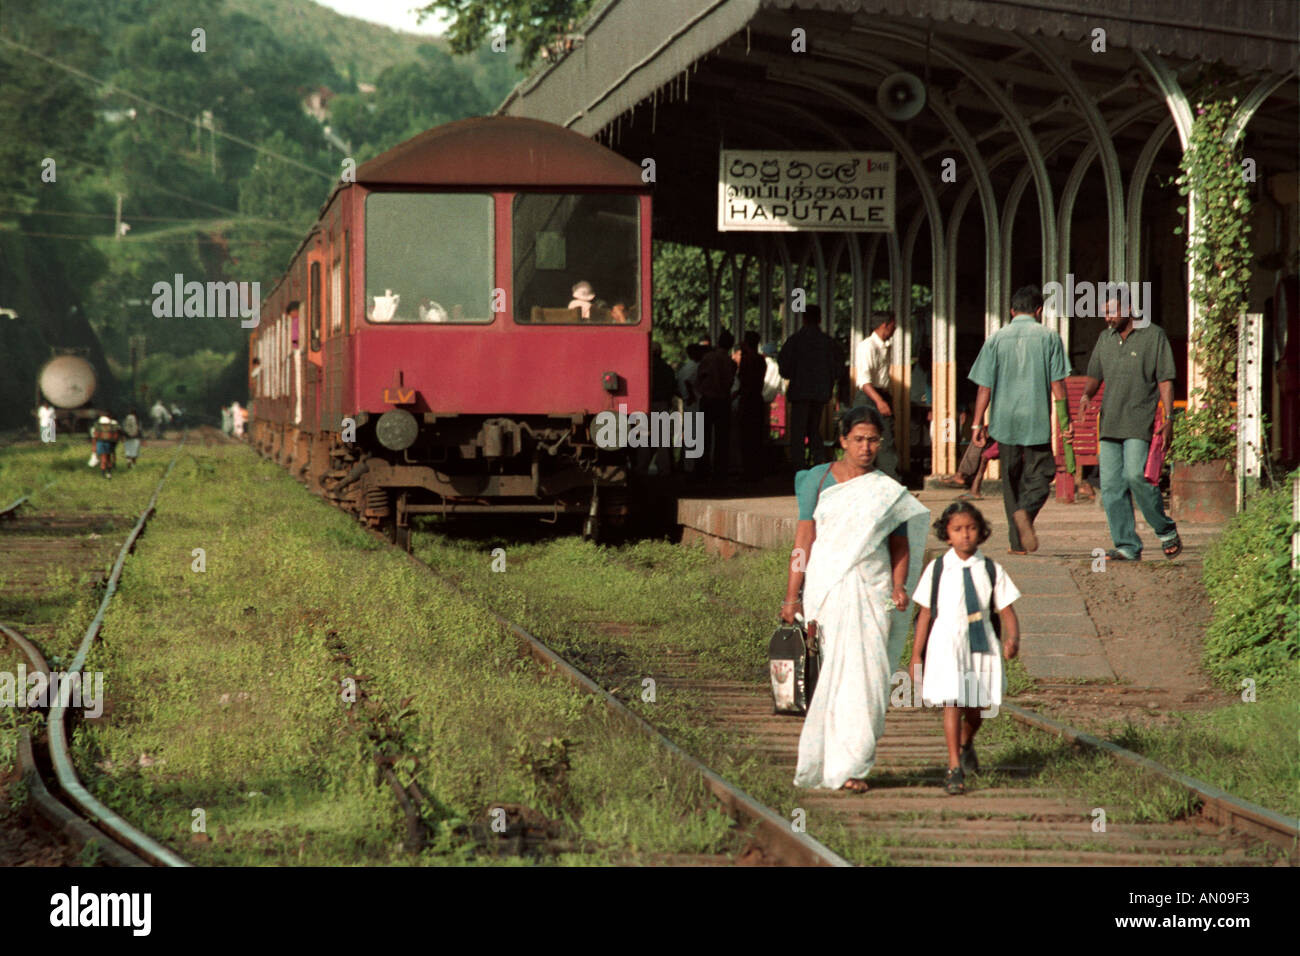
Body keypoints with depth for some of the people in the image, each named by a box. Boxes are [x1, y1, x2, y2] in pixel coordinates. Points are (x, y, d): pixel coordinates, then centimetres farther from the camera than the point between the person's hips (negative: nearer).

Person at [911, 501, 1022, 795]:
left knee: (976, 705, 14)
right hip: (947, 642, -2)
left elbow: (1006, 609, 0)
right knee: (952, 703, -11)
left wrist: (1012, 638, -19)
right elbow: (926, 613, 4)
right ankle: (954, 768, -8)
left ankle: (965, 745, 47)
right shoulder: (937, 569, 0)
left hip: (982, 643, 2)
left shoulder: (992, 570, 2)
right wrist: (917, 654, 4)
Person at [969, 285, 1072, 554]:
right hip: (1037, 420, -2)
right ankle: (1026, 511, -24)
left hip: (1004, 420, 2)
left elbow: (985, 386, 2)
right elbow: (1057, 383, -2)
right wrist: (1066, 420, 3)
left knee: (1011, 479, 10)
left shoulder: (996, 339, 5)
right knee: (1039, 474, 6)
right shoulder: (1049, 337, 1)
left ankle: (1018, 542, 9)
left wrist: (978, 423, 6)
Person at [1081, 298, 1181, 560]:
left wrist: (1169, 418, -9)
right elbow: (1095, 376, 23)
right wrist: (1086, 396, 1)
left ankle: (1165, 529, 1)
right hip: (1109, 422, 6)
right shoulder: (1105, 339, 16)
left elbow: (1165, 380, -2)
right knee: (1111, 485, -1)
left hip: (1139, 421, -6)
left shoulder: (1154, 336, 0)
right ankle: (1127, 546, 3)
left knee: (1136, 475, -19)